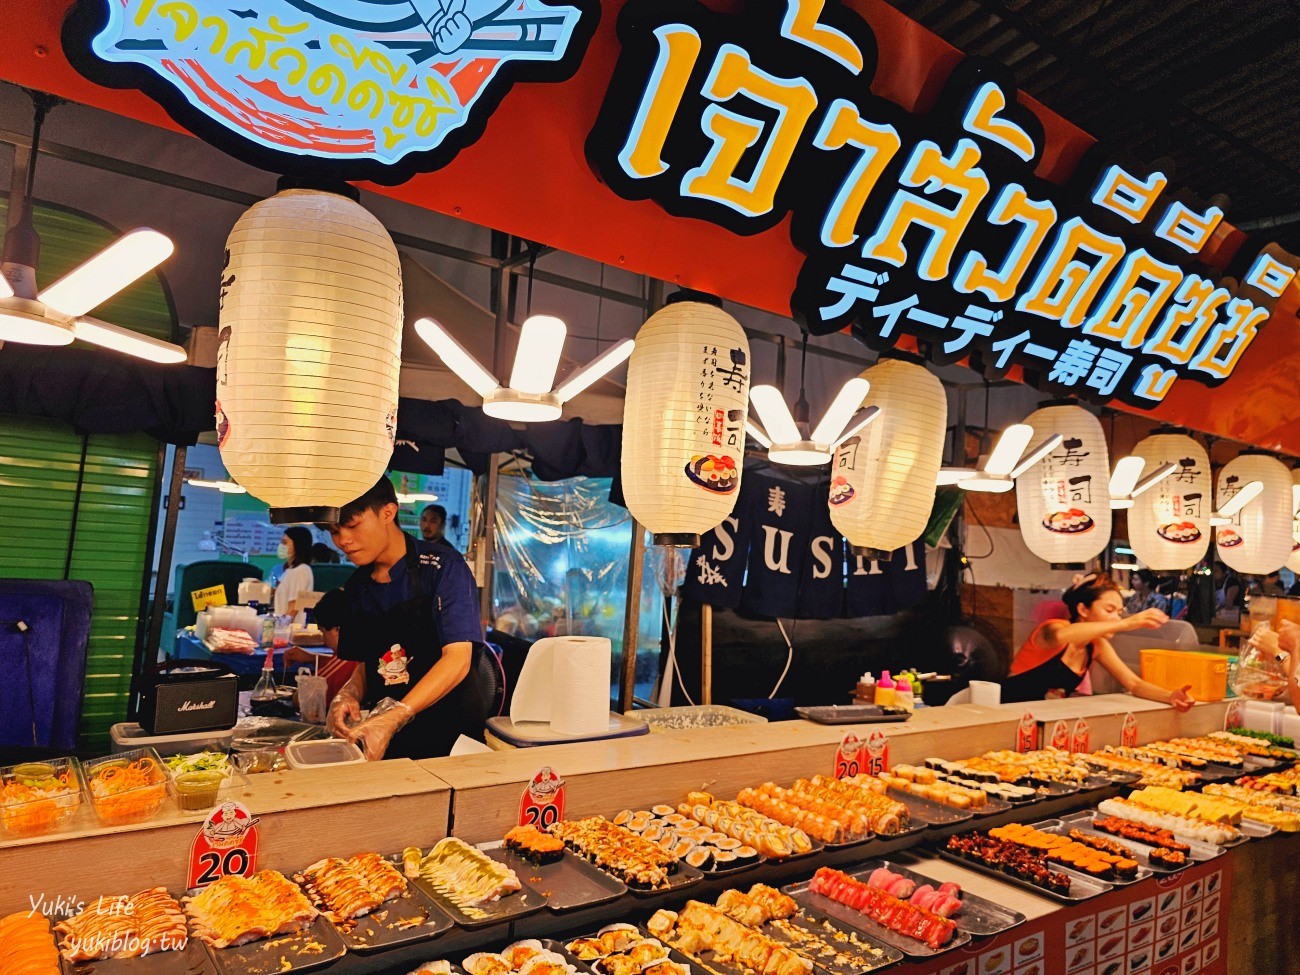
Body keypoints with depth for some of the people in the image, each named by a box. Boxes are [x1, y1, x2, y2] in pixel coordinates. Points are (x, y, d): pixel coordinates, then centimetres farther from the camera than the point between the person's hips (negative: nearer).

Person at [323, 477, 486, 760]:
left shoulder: (443, 566, -10)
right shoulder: (356, 587, 10)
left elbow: (457, 659, -18)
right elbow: (367, 665, 17)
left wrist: (393, 719, -28)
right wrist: (348, 696, -5)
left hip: (448, 734, -6)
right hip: (389, 736, 7)